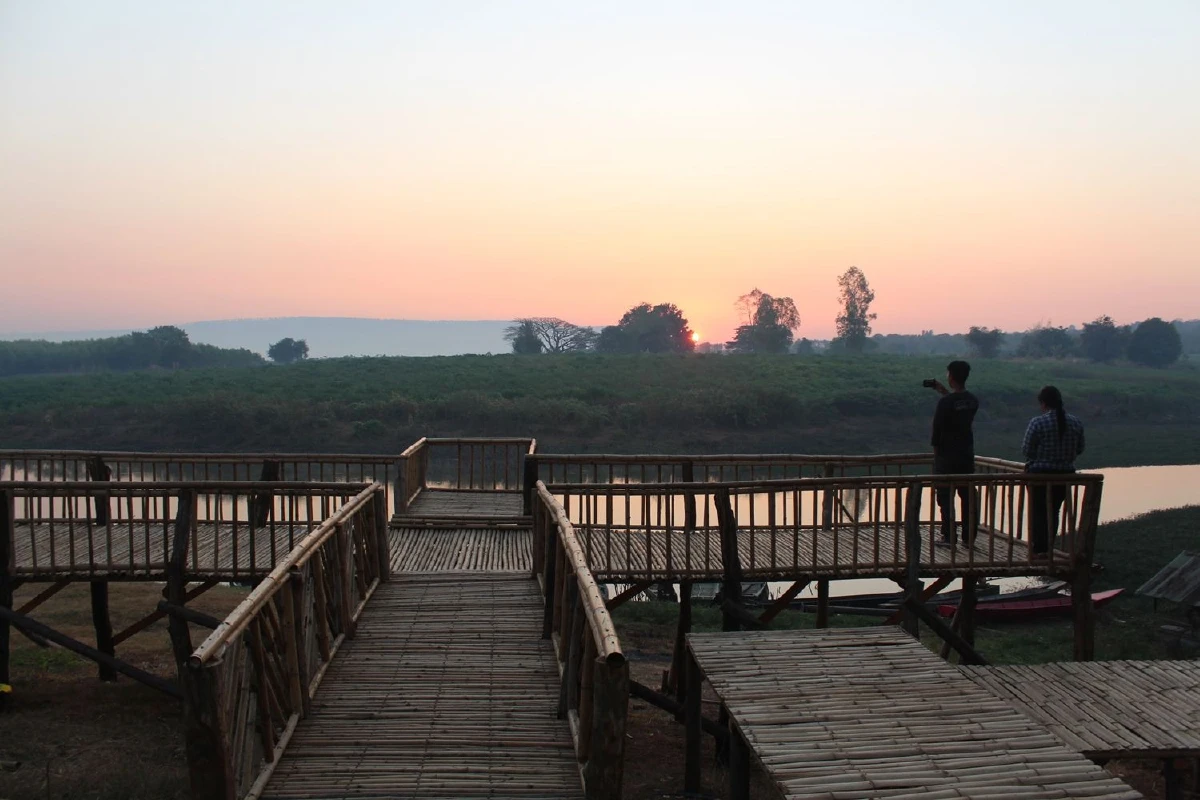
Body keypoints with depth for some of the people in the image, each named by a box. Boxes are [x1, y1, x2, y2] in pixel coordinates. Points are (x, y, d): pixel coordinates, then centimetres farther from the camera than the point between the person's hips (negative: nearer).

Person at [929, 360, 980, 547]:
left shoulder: (945, 402, -16)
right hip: (967, 455, 6)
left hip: (947, 456, -6)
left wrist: (936, 452, 0)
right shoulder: (973, 400, 3)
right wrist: (944, 392, 25)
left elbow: (937, 429, -12)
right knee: (968, 496, 9)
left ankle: (948, 537, 2)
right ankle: (969, 537, 12)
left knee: (946, 496, 1)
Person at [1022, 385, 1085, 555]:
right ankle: (1048, 547, 20)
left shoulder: (1037, 422, -16)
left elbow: (1027, 450, -11)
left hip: (1040, 473, -4)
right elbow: (1079, 449, 7)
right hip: (1066, 474, 4)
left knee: (1038, 511, 8)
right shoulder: (1076, 422, -1)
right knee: (1054, 511, 15)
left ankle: (1039, 548, 7)